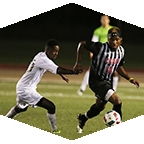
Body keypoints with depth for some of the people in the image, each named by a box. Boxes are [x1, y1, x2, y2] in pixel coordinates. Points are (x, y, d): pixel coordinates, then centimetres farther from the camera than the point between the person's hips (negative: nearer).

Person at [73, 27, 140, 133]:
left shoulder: (121, 51, 1)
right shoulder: (100, 47, -21)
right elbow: (82, 44, -11)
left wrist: (129, 78, 8)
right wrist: (78, 63, -13)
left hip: (108, 82, 8)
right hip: (96, 80, -8)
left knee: (100, 106, 23)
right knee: (117, 102, -21)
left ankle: (83, 118, 49)